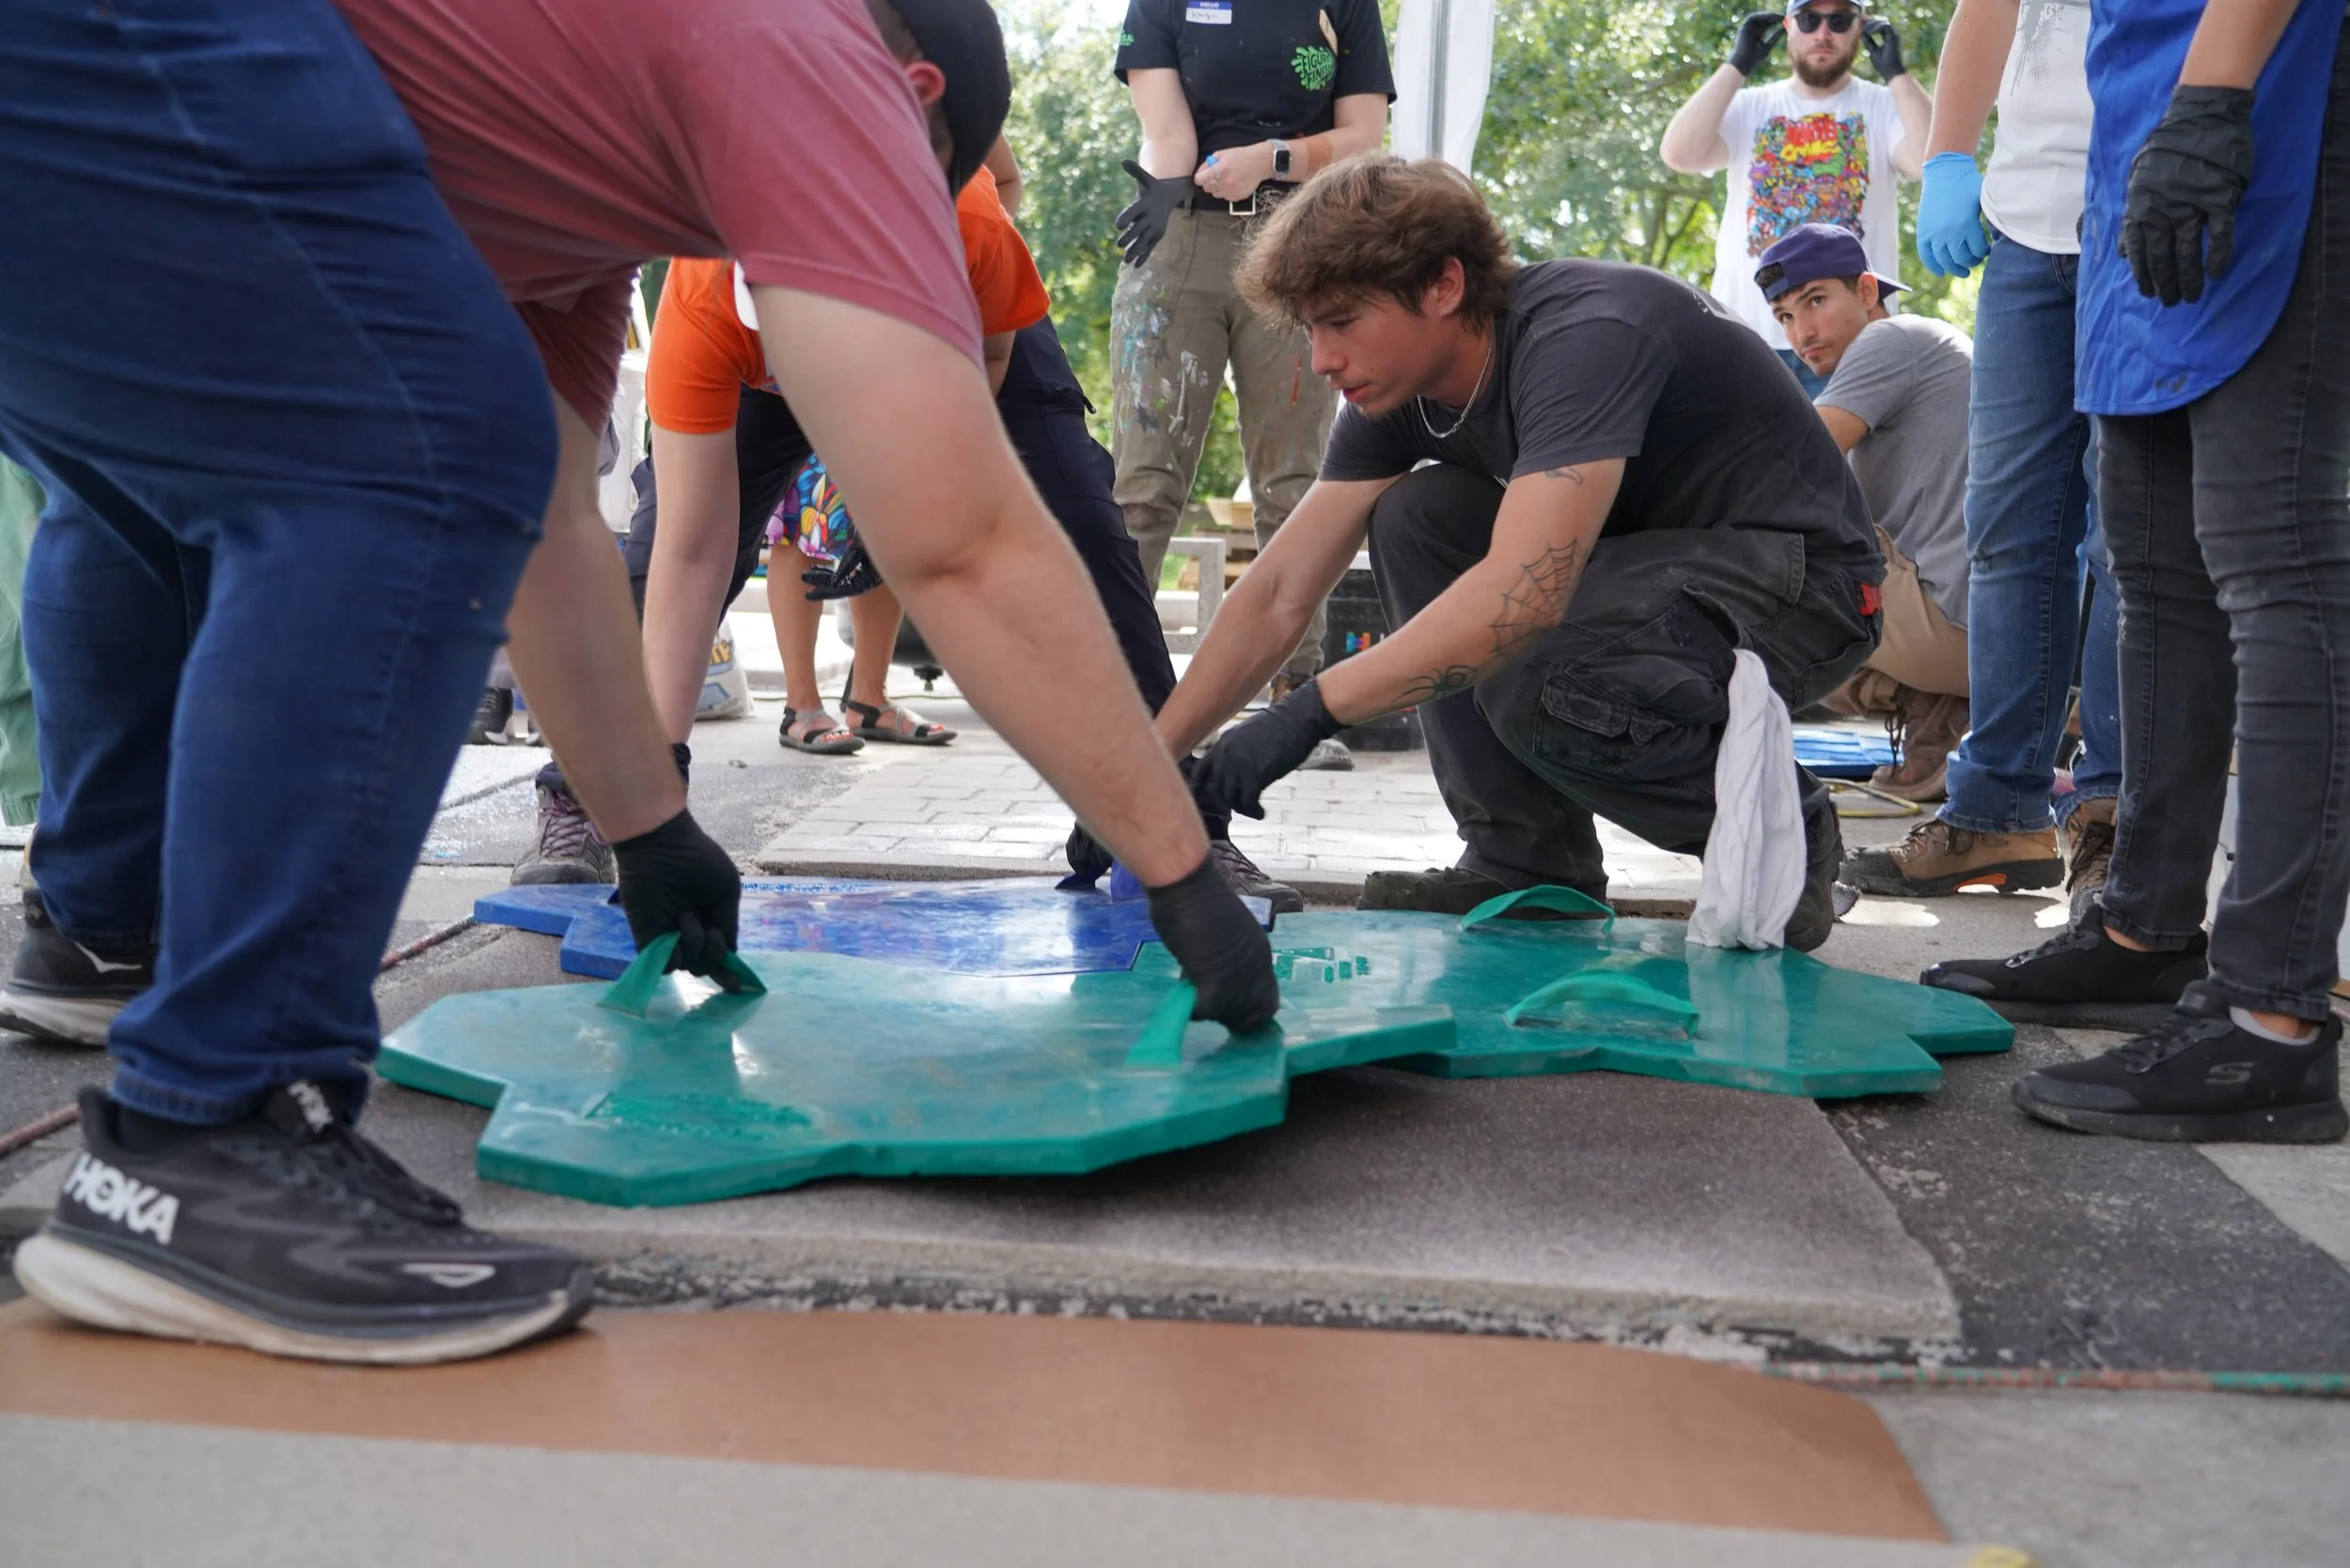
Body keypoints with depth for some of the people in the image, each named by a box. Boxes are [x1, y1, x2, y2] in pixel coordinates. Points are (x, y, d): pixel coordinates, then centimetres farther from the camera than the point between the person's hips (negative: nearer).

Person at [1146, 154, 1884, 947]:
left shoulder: (1584, 337, -28)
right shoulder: (1398, 396, -3)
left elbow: (1526, 593, -41)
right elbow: (1278, 594, -3)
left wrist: (1310, 710, -40)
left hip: (1802, 581, -8)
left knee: (1539, 682, -33)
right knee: (1416, 517, -8)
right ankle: (1528, 860, -1)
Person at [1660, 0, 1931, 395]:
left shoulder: (1886, 107, 5)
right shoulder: (1749, 107, 10)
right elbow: (1677, 154, -7)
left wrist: (1895, 72, -10)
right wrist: (1738, 65, -5)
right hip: (1746, 337, 2)